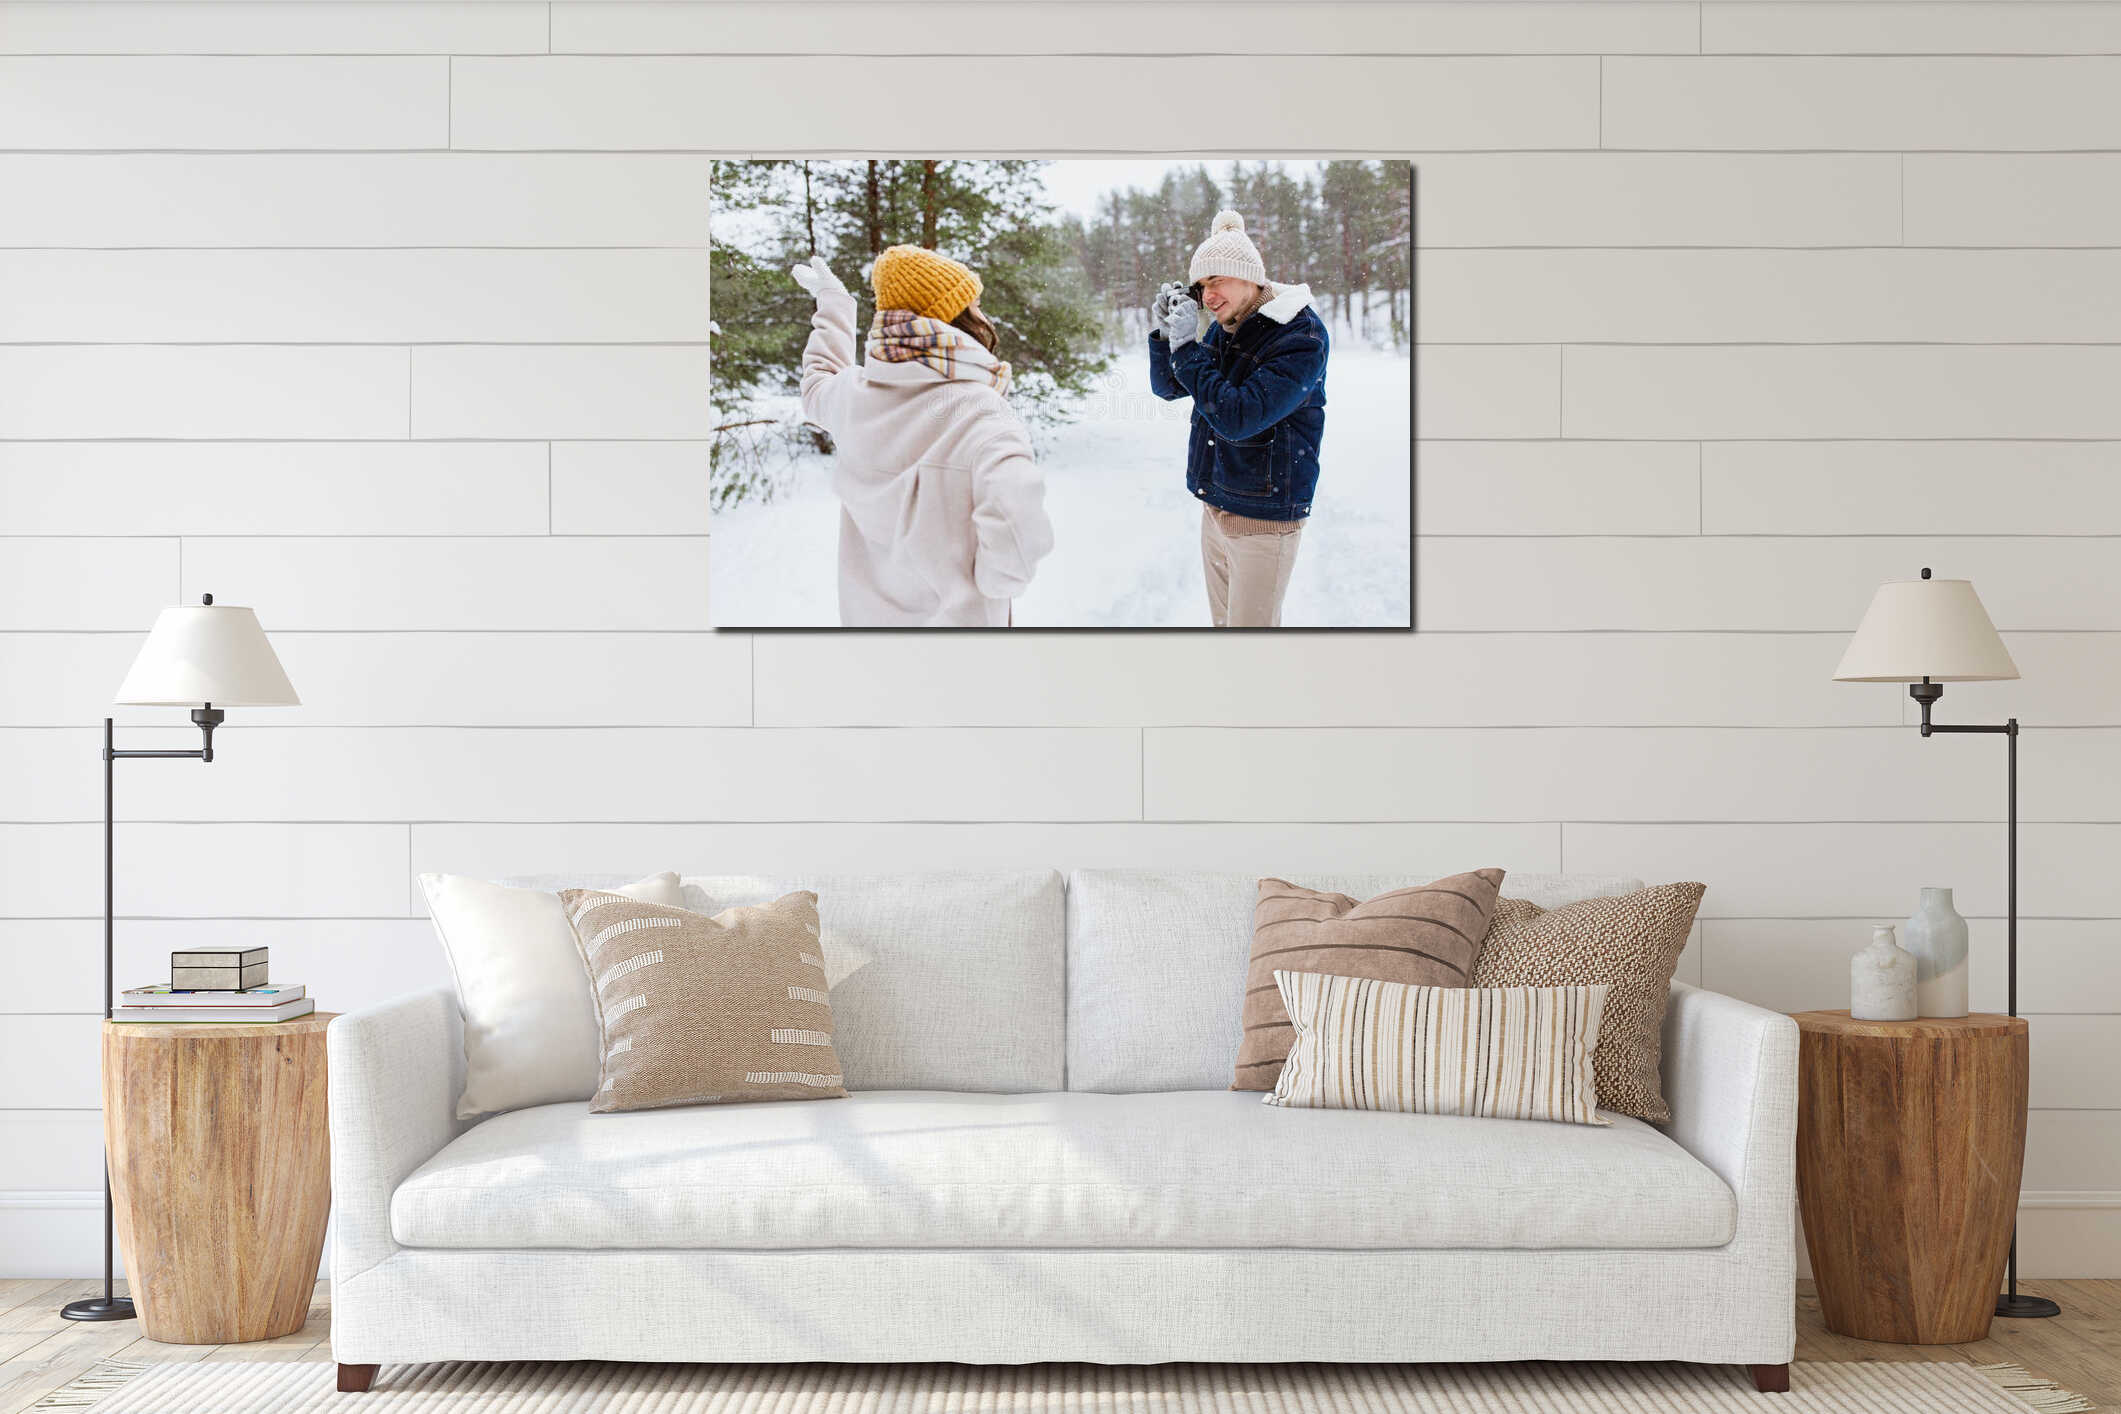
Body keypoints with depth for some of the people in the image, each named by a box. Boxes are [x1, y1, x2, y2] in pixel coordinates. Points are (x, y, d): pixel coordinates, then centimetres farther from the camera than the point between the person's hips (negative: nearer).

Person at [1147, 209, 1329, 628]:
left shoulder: (1301, 336, -19)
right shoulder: (1222, 327, 4)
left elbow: (1237, 417, -26)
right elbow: (1168, 387, 16)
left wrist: (1187, 347, -20)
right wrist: (1163, 334, -3)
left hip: (1264, 516, -8)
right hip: (1215, 507, 8)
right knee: (1224, 624, 17)